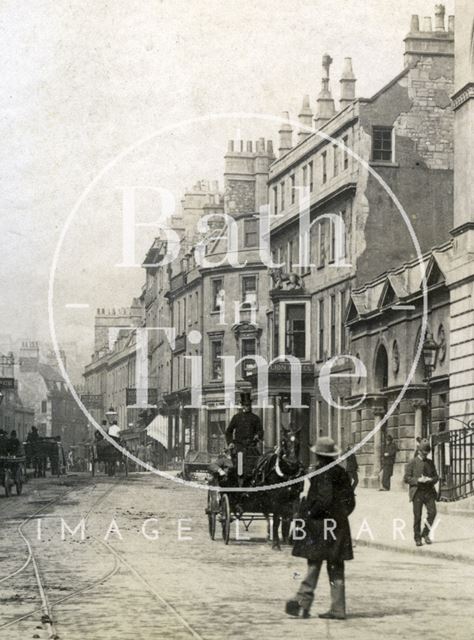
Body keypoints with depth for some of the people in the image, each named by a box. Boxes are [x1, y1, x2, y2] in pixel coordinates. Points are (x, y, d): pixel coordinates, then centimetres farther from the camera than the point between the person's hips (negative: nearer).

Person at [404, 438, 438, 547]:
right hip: (417, 492, -3)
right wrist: (418, 480, -17)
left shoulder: (430, 463, 14)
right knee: (417, 516, -1)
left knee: (432, 512, -11)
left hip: (429, 491, 3)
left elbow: (436, 477, 17)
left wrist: (431, 480, -7)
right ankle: (417, 538, 10)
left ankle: (425, 533, 8)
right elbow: (406, 478, -4)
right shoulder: (412, 463, 1)